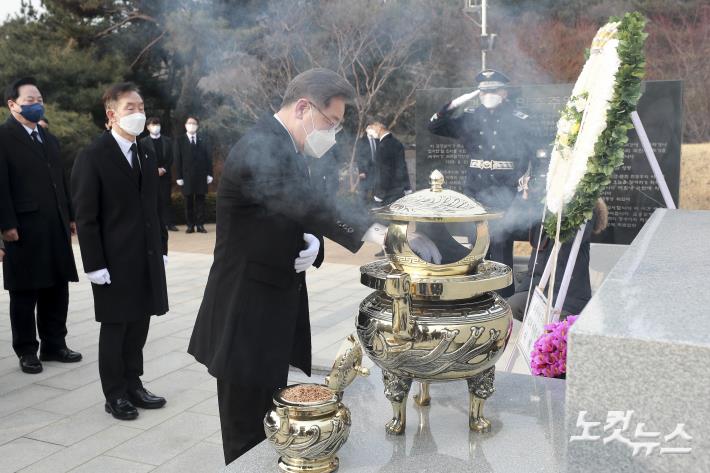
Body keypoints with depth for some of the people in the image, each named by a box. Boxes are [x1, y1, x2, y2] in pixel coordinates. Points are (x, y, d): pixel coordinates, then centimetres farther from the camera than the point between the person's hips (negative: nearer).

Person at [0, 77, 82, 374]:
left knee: (57, 289, 11)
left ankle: (54, 344, 23)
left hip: (56, 227, 7)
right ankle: (27, 351, 16)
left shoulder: (49, 138, 19)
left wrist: (70, 216, 14)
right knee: (25, 293, 5)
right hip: (24, 229, -6)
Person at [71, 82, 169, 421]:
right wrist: (94, 265, -14)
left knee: (139, 326, 12)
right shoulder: (92, 157, -9)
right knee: (115, 328, 6)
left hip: (148, 259, 6)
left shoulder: (147, 155, 10)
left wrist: (161, 248, 9)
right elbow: (86, 217, -11)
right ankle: (115, 395, 20)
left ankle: (133, 385, 27)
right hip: (115, 261, -5)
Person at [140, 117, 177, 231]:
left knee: (166, 199, -1)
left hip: (165, 174, 2)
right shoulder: (143, 142, 5)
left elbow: (170, 158, 8)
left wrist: (163, 169, -6)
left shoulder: (167, 140, 13)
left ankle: (169, 223, -1)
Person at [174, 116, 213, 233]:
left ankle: (200, 225, 6)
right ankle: (190, 225, 7)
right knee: (188, 202, 3)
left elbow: (208, 157, 6)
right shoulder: (180, 140, 5)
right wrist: (179, 176, -6)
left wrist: (209, 174, -1)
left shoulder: (203, 140, 8)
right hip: (187, 176, -1)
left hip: (201, 176, 1)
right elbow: (178, 160, 1)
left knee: (200, 200, 3)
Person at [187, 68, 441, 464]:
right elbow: (307, 204, -39)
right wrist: (377, 232, -47)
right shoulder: (261, 148, -21)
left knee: (268, 428, 20)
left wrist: (311, 244, -7)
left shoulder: (287, 150, 12)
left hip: (275, 312, 9)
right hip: (248, 317, -9)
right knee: (248, 436, 4)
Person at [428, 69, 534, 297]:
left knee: (501, 245, -4)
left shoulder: (518, 120, 1)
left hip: (503, 193, -4)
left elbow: (527, 155, -1)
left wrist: (522, 184, -9)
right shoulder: (471, 117, 10)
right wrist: (453, 105, -3)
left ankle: (504, 296, 6)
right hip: (474, 191, 4)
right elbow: (435, 126, 10)